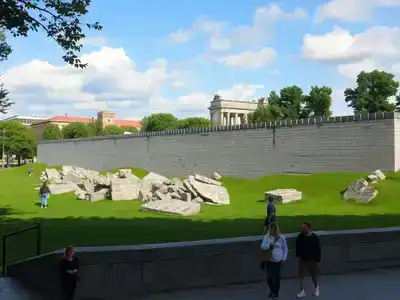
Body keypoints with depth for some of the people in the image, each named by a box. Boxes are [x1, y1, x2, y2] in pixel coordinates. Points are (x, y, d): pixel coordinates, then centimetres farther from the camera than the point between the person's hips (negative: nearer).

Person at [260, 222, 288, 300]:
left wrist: (284, 258, -3)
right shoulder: (266, 236, -3)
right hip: (269, 260, 1)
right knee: (269, 277, 3)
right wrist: (269, 245, -26)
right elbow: (262, 246, -8)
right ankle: (272, 290, 30)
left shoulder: (281, 237, -5)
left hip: (278, 260, -1)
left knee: (277, 277, 4)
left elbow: (285, 248, 3)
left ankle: (276, 293, 21)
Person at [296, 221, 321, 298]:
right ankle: (302, 291, 9)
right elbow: (297, 247, 3)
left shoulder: (315, 237, -12)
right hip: (303, 259, 2)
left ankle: (316, 288, 38)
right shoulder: (300, 236, -7)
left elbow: (318, 249, -6)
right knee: (301, 276, -2)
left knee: (314, 276, 13)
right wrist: (298, 256, -4)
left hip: (312, 260, -1)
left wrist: (318, 260, -7)